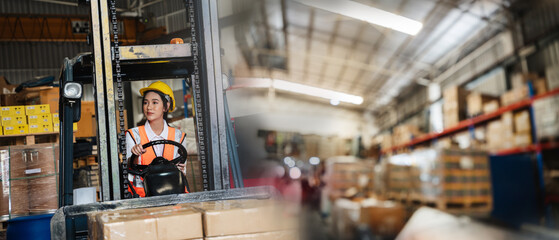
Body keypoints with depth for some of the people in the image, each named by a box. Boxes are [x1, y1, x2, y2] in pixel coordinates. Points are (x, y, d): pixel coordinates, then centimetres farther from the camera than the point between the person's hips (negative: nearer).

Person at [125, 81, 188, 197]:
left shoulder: (179, 136, 7)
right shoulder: (133, 135, 1)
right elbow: (129, 176, -3)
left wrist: (179, 170, -10)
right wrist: (135, 156, -21)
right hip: (142, 195, -2)